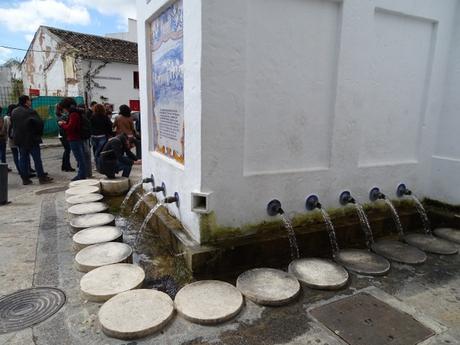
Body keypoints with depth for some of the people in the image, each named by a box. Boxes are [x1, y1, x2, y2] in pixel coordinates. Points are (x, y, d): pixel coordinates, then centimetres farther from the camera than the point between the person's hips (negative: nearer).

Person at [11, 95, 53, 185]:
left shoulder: (14, 112, 9)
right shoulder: (30, 112, -15)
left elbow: (12, 125, 16)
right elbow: (39, 123, -19)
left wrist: (16, 135, 19)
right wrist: (39, 133, -5)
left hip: (19, 139, 7)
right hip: (31, 138, -7)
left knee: (23, 158, 10)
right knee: (37, 158, -1)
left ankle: (25, 178, 12)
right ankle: (42, 177, 1)